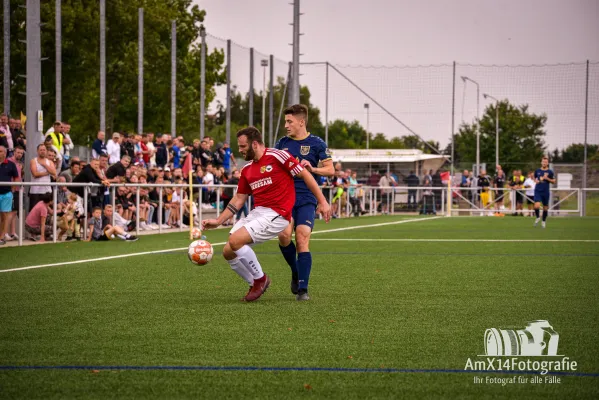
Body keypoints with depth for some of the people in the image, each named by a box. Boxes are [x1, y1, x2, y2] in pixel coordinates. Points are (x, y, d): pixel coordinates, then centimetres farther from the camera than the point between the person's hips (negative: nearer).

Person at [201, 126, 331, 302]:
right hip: (257, 212, 8)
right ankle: (256, 284, 16)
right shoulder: (247, 169, 15)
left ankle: (260, 279, -2)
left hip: (277, 214, -8)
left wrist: (322, 202, -8)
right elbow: (239, 199, 20)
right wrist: (218, 221, 14)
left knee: (235, 240, -23)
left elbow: (305, 175, -5)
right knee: (228, 251, -3)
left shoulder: (277, 156, -7)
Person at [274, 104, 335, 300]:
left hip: (307, 199, -2)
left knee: (302, 239, -13)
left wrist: (312, 168, -16)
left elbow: (331, 170, 0)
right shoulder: (282, 143, 11)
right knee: (284, 234, -19)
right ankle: (295, 272, 9)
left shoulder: (316, 144, 1)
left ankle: (303, 289, -7)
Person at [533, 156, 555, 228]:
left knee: (545, 207, 7)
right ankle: (538, 217, 10)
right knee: (537, 206, -17)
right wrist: (535, 180, 0)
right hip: (538, 191, 0)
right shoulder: (537, 171, 5)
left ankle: (544, 221, 26)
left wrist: (547, 178, -13)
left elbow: (553, 181, 3)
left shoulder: (550, 172, 0)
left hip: (546, 192, 0)